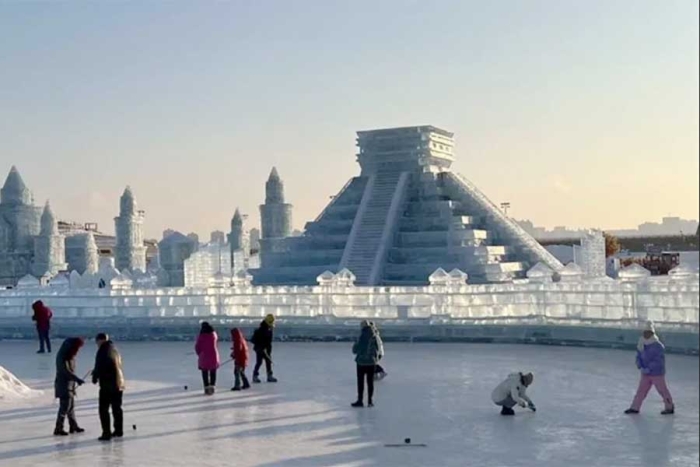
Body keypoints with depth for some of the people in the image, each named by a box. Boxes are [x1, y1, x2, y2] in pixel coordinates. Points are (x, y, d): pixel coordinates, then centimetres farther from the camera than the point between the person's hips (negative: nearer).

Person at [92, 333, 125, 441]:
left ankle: (106, 433, -5)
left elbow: (99, 367, -16)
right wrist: (97, 372, 24)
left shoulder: (103, 351, -14)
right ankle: (118, 431, 24)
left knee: (104, 409, -2)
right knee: (117, 408, 17)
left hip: (107, 385, -8)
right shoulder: (114, 349, 12)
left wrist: (95, 377, 4)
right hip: (119, 383, 8)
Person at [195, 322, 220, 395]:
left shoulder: (201, 336, -10)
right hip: (214, 356, 2)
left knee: (205, 373, 6)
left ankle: (206, 388, 1)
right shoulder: (214, 334, -2)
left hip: (204, 357, -2)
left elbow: (197, 347, -6)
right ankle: (212, 386, 3)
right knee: (213, 373, 12)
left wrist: (200, 354, 12)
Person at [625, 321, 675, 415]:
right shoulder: (642, 345, 4)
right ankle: (635, 408, 11)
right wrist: (640, 367, -10)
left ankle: (670, 407, 22)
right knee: (641, 390, 6)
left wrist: (649, 369, -25)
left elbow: (659, 361, -22)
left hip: (657, 373, -6)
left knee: (663, 391, 6)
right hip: (646, 374, 6)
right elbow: (639, 357, 8)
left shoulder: (658, 346, -18)